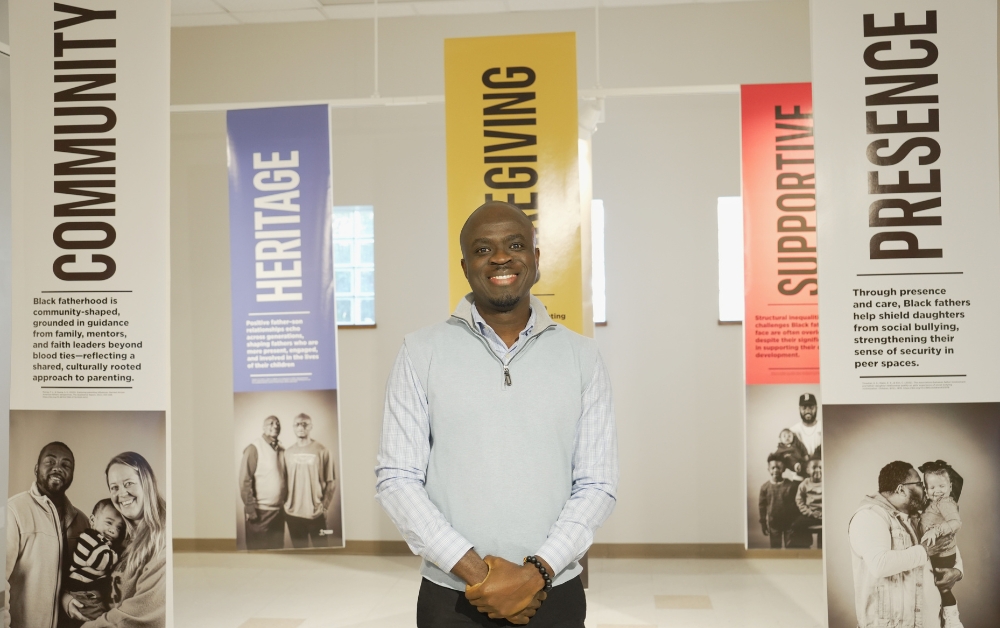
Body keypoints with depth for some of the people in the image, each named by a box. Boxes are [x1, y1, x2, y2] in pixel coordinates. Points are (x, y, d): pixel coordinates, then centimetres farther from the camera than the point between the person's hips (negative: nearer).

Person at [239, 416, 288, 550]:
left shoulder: (281, 450, 10)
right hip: (260, 510, -6)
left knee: (277, 549, 11)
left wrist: (286, 502, 11)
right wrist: (250, 508, -15)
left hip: (278, 510, 6)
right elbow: (245, 480, -12)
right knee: (258, 549, 1)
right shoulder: (254, 448, -8)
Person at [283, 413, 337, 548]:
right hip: (293, 513, 3)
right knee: (299, 548, 12)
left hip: (316, 514, -3)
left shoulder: (322, 451, -4)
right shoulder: (287, 452, 7)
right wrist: (285, 504, 3)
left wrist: (325, 506, -8)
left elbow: (330, 482, -3)